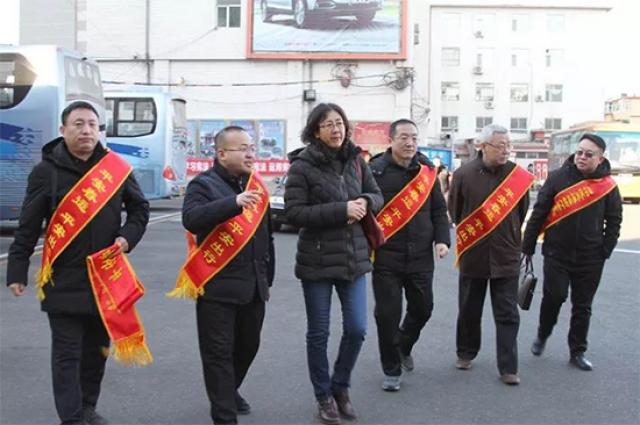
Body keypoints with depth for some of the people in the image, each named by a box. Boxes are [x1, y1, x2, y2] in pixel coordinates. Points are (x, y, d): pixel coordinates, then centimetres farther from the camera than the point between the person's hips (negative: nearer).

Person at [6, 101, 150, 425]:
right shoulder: (47, 170, -5)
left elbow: (139, 208, 15)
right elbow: (28, 226, -3)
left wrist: (127, 237, -3)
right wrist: (17, 270, -4)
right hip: (64, 280, -4)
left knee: (97, 348, 16)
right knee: (67, 353, 1)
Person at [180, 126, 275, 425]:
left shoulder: (256, 186, 13)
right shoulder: (204, 184, -7)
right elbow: (191, 219, -28)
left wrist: (267, 277, 21)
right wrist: (234, 202, -39)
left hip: (253, 285, 7)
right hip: (218, 286, -7)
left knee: (248, 346, 18)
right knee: (219, 352, -1)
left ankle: (229, 392, 41)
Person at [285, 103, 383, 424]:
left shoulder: (355, 160, 6)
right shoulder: (302, 165, -9)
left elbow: (377, 196, 15)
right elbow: (294, 213, -16)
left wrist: (365, 203, -10)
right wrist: (341, 210, -21)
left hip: (353, 258, 4)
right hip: (317, 262, -4)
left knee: (357, 328, 5)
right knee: (319, 332, 7)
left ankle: (341, 386, 29)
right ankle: (324, 396, 25)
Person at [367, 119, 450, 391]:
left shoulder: (427, 170, 6)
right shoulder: (376, 170, -7)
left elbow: (438, 209, 12)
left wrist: (442, 240, -1)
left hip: (421, 256, 4)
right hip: (386, 257, -4)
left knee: (422, 308, 13)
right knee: (388, 314, 2)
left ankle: (404, 346, 43)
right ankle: (391, 370, 20)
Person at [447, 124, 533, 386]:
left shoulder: (519, 176, -4)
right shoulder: (464, 175, -7)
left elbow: (522, 212, 10)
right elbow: (455, 212, 5)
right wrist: (471, 236, 9)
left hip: (506, 257, 0)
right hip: (472, 255, 0)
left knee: (508, 315, 1)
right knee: (469, 310, 14)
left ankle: (508, 368, 8)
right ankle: (466, 353, 33)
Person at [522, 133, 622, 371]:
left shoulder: (608, 185, 0)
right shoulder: (558, 177, -3)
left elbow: (613, 221, 7)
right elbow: (538, 213, -1)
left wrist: (605, 251, -1)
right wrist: (528, 246, -2)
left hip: (590, 258, 1)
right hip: (557, 253, -1)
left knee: (582, 306, 8)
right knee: (553, 296, -3)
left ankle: (577, 352, 21)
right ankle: (542, 335, 24)